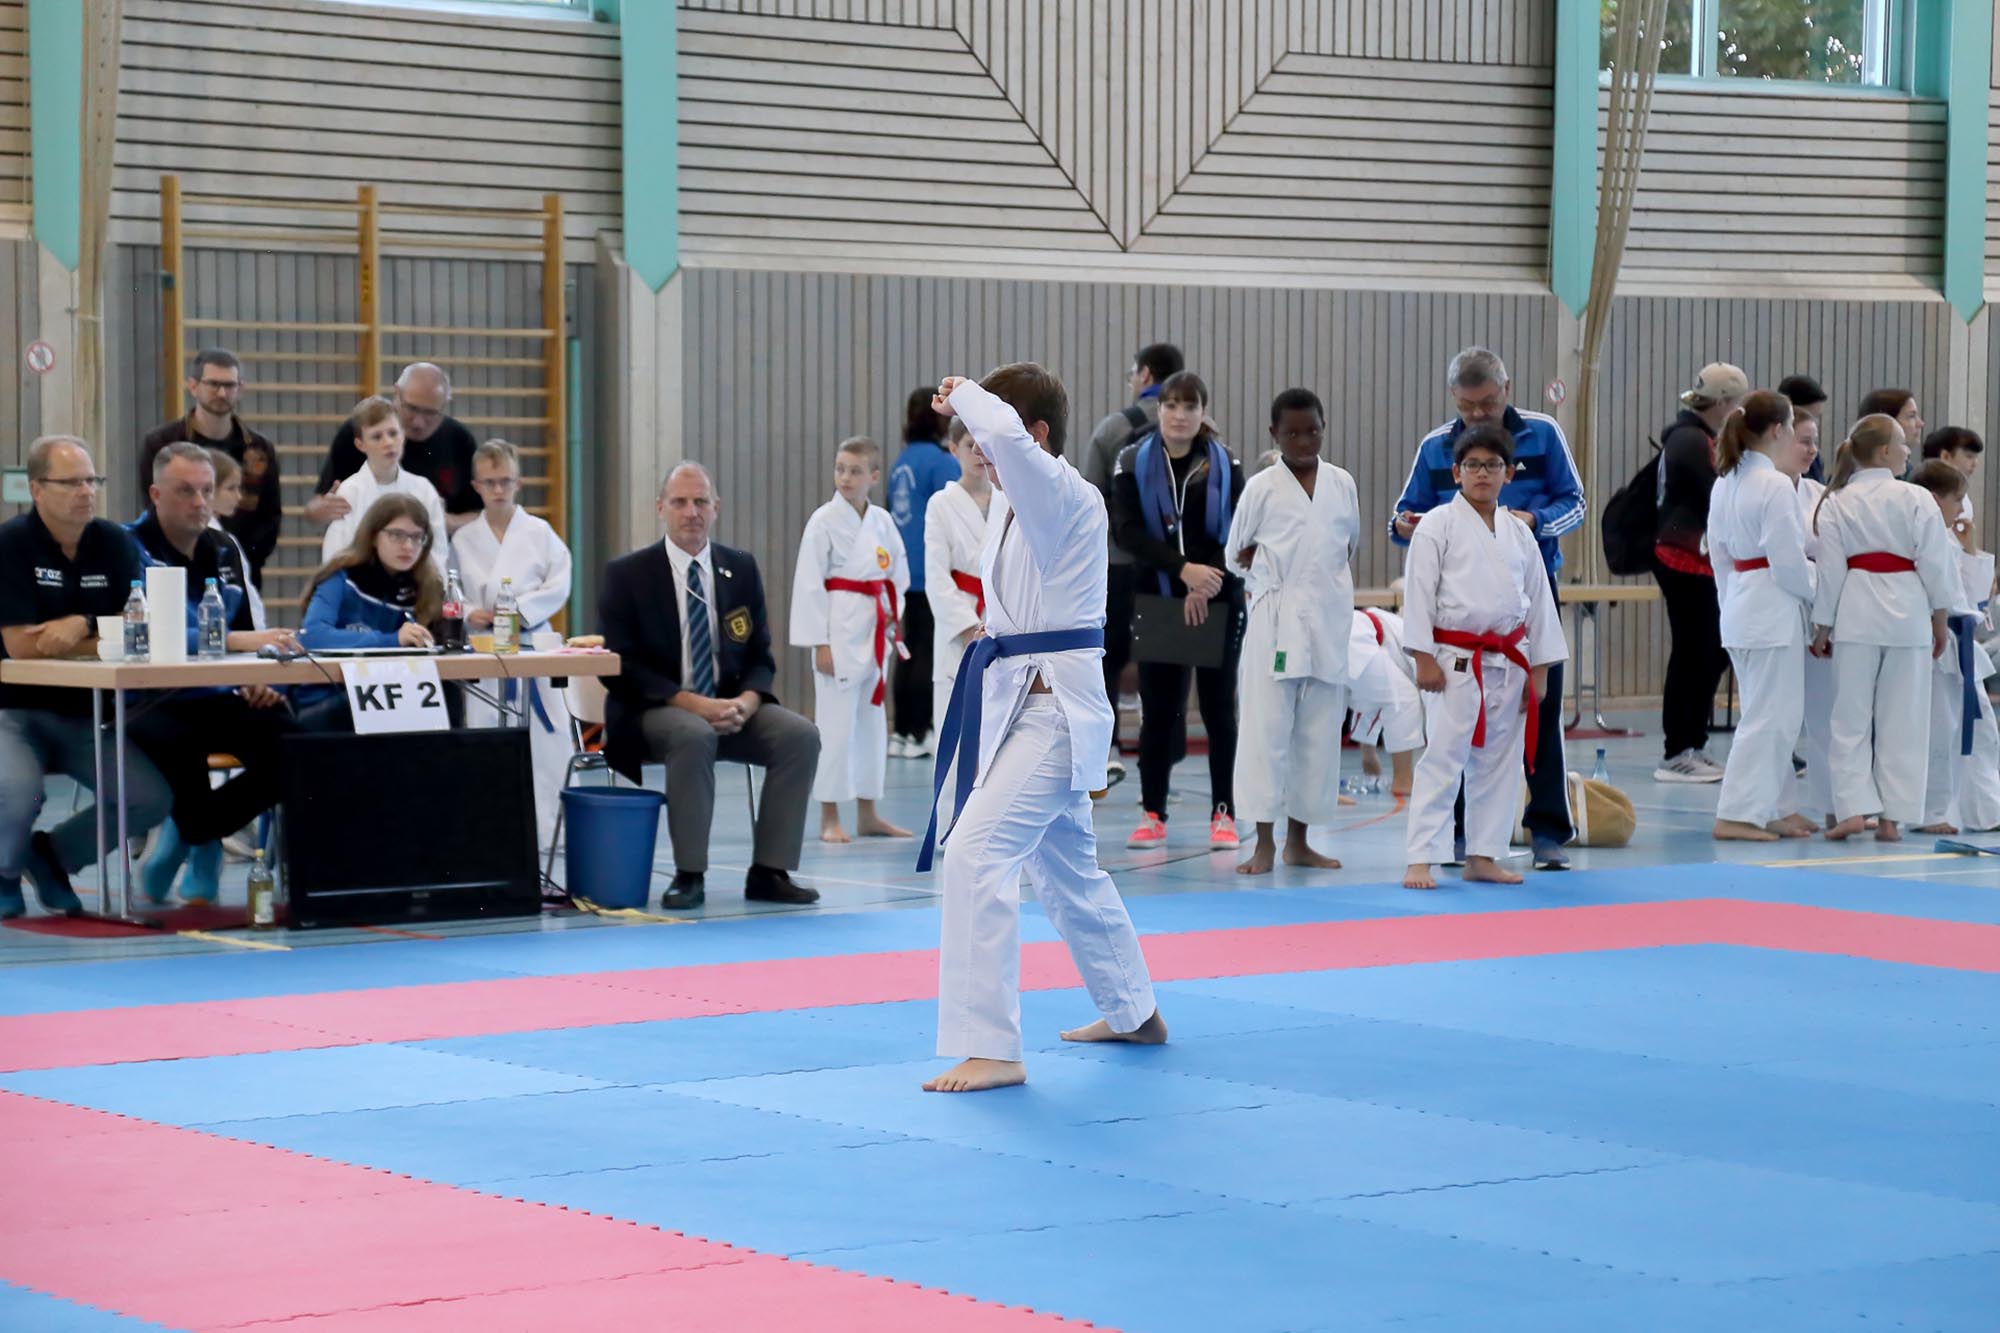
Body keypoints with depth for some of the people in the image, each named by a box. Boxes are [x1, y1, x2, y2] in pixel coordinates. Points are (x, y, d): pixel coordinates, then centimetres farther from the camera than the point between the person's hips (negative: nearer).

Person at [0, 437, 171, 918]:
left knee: (151, 799, -15)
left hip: (86, 712, 5)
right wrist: (99, 635, -10)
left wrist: (79, 627, -17)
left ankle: (54, 855, 14)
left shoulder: (115, 544, 2)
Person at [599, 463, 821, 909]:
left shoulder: (741, 569, 9)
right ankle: (689, 876, -28)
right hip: (654, 711, -4)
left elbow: (760, 657, 10)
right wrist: (693, 703, -21)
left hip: (731, 708, 5)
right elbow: (620, 667, -9)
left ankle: (768, 872, -15)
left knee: (800, 735, -21)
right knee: (693, 735, -38)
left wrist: (746, 702, -15)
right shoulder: (626, 575, -3)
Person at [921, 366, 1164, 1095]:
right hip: (1021, 700, 11)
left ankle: (990, 1048, -18)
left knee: (977, 853, -20)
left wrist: (962, 397, -18)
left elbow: (1006, 434, -37)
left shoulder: (1064, 494, -17)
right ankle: (1134, 1012, 42)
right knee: (1066, 865, 23)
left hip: (1053, 706, -11)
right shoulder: (1028, 503, 12)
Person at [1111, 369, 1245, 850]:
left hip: (1217, 602, 0)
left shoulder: (1225, 464, 2)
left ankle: (1222, 813, 7)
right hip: (1157, 598, 0)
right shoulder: (1134, 463, 0)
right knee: (1158, 708, 3)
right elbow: (1126, 530, -10)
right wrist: (1184, 569, -21)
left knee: (1218, 707, 2)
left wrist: (1206, 585, -17)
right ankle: (1153, 814, 11)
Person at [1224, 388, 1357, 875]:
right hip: (1275, 619, -3)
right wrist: (1277, 575, -4)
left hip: (1329, 618, 4)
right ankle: (1264, 843, -2)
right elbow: (1237, 553, 6)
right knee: (1267, 727, -7)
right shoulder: (1261, 488, -1)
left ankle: (1298, 840, 17)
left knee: (1319, 731, 7)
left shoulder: (1342, 484, 7)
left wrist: (1322, 577, 4)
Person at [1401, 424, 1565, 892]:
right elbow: (1419, 592, -7)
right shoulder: (1438, 525, -5)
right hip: (1456, 661, -5)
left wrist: (1539, 669, 9)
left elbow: (1538, 600, 12)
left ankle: (1482, 856, 19)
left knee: (1498, 762, 10)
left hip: (1508, 665, 5)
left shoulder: (1519, 532, 9)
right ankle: (1420, 860, -6)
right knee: (1442, 760, -8)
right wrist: (1424, 658, -13)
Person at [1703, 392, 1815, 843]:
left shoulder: (1724, 484, 9)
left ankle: (1776, 810, 22)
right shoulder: (1775, 487, -17)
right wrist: (1813, 596, -1)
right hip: (1775, 611, -9)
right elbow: (1788, 561, -17)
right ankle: (1736, 814, -5)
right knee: (1769, 717, -4)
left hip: (1739, 609, 9)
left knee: (1776, 716, 17)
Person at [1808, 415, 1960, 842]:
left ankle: (1853, 808, -2)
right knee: (1902, 721, 6)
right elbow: (1935, 562, -3)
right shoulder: (1916, 500, -4)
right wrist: (1940, 617, 8)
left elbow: (1830, 570, 0)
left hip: (1857, 614, 1)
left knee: (1851, 716, 7)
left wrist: (1822, 627, 8)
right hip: (1908, 612, -1)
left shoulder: (1835, 504, 0)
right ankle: (1893, 816, 6)